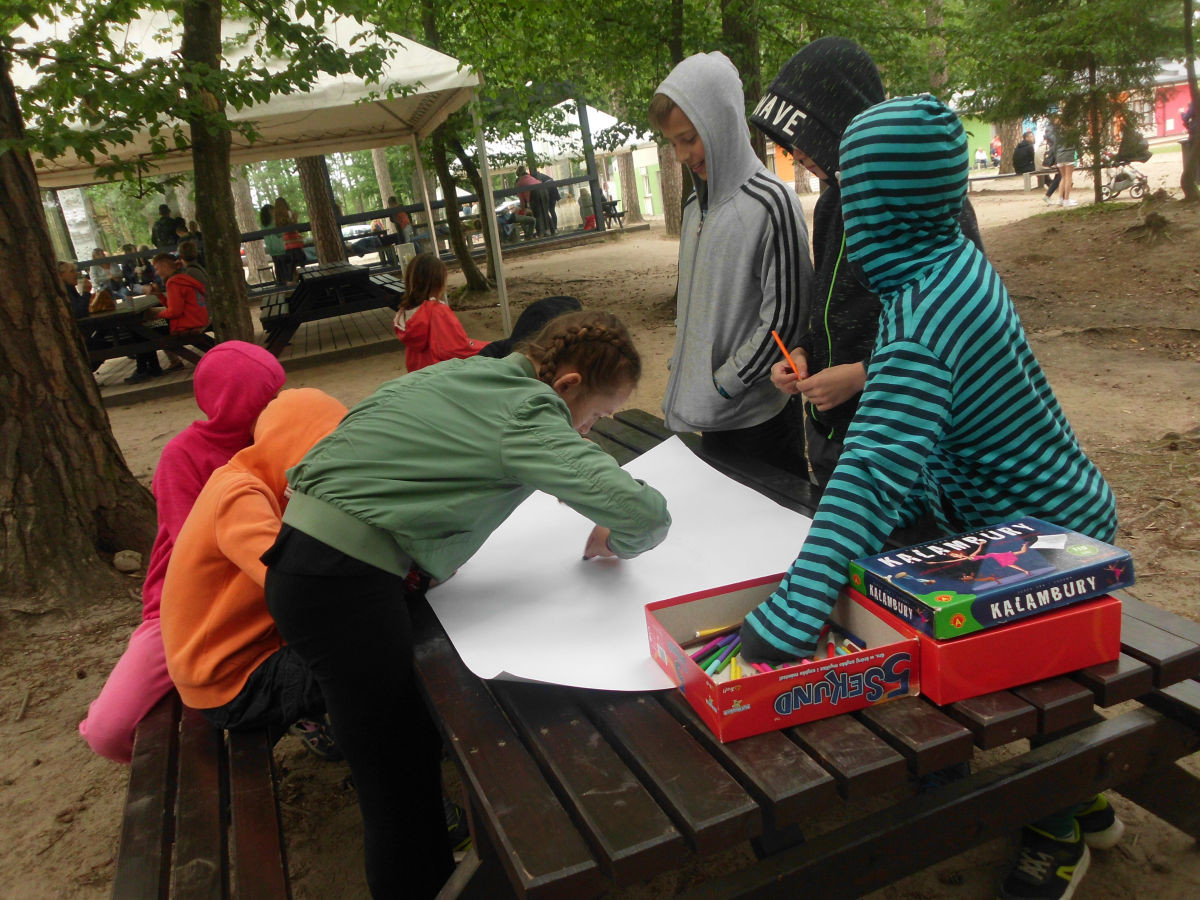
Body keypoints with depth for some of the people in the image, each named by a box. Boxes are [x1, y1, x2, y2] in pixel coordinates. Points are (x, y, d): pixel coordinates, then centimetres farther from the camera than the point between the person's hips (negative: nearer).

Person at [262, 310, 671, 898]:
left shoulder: (465, 372, 12)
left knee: (417, 744, 21)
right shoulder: (529, 413, -13)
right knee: (401, 789, 0)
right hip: (342, 583, -9)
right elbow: (646, 513, -20)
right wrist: (613, 541, 2)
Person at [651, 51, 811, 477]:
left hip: (761, 414, -7)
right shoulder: (696, 206, 9)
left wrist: (721, 387, -13)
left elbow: (785, 318, -17)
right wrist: (681, 370, 9)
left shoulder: (771, 203, -15)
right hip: (709, 416, 7)